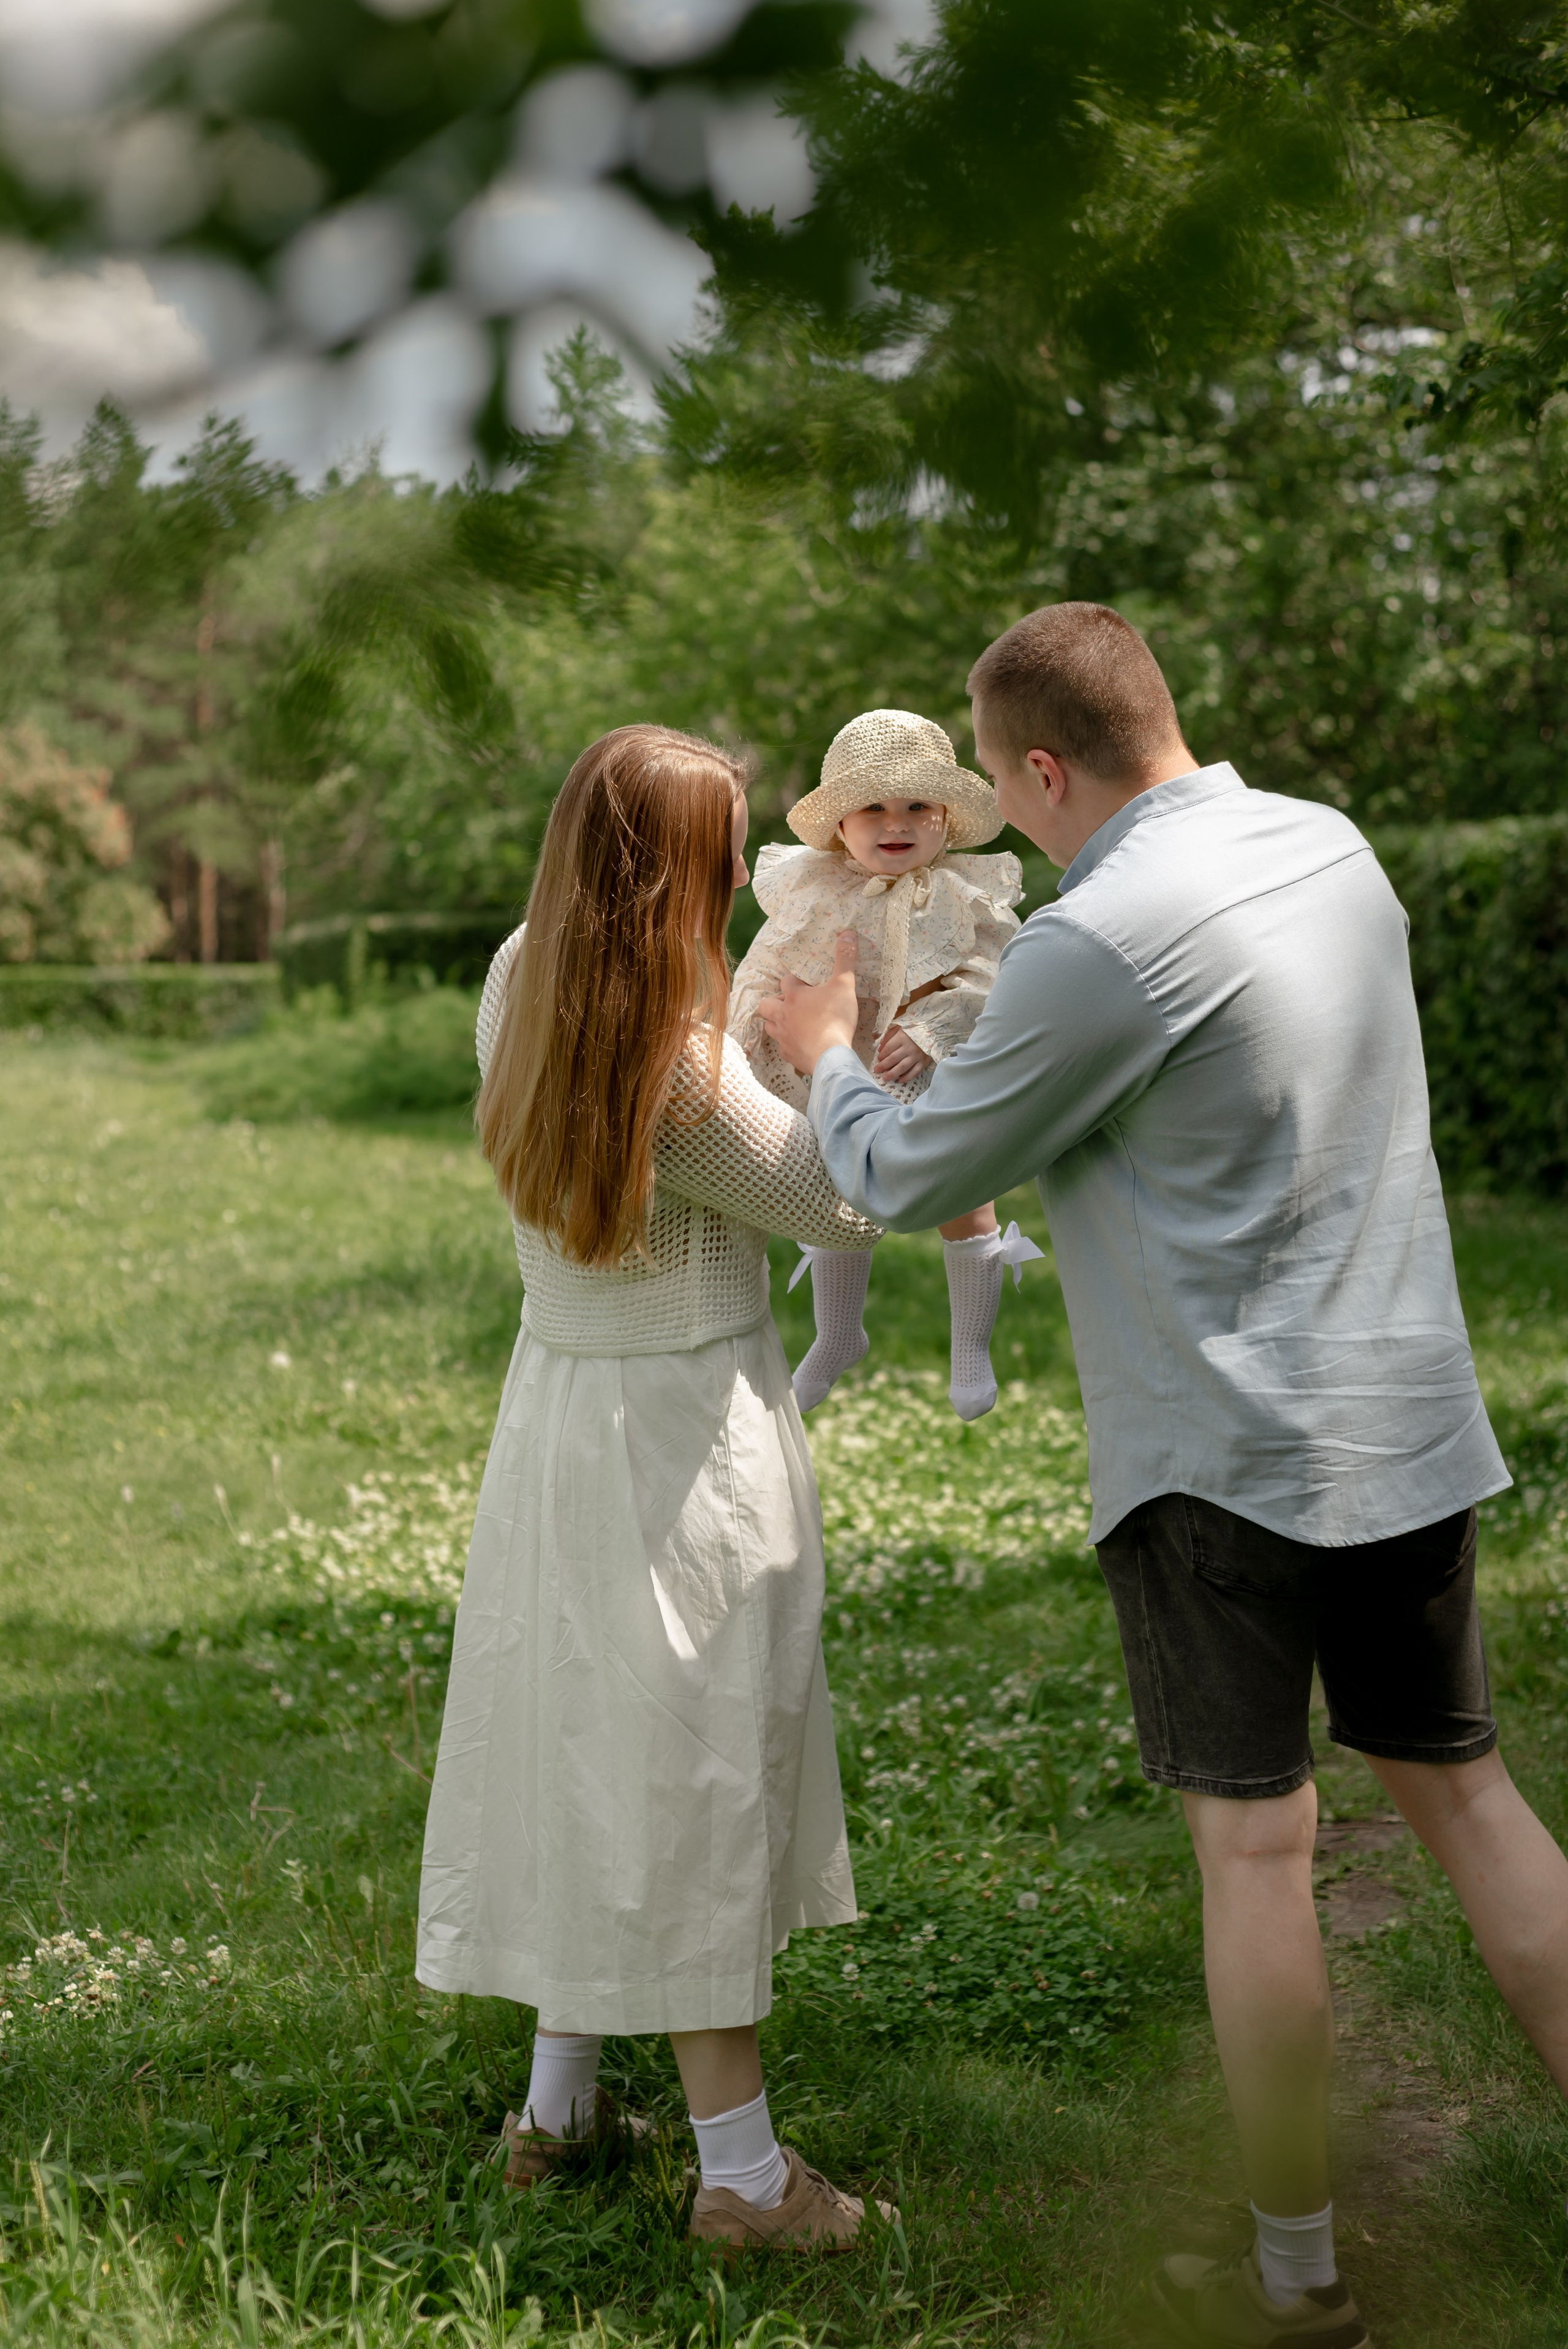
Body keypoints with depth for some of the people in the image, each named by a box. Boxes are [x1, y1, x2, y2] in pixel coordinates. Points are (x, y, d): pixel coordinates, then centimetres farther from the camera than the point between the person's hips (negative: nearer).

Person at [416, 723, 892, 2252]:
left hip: (557, 1408, 8)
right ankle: (742, 2171, 14)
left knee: (584, 1750, 19)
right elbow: (845, 1211, -12)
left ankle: (557, 2099, 32)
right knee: (692, 1778, 2)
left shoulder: (518, 982, -4)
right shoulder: (687, 1076, -26)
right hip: (687, 1438, -7)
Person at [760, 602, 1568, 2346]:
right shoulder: (1332, 847, 5)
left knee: (1255, 1844, 3)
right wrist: (966, 1062, 26)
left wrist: (824, 1055, 13)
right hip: (1407, 1416, 7)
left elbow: (910, 1182, -8)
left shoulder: (1098, 943, -20)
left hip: (1222, 1451, -7)